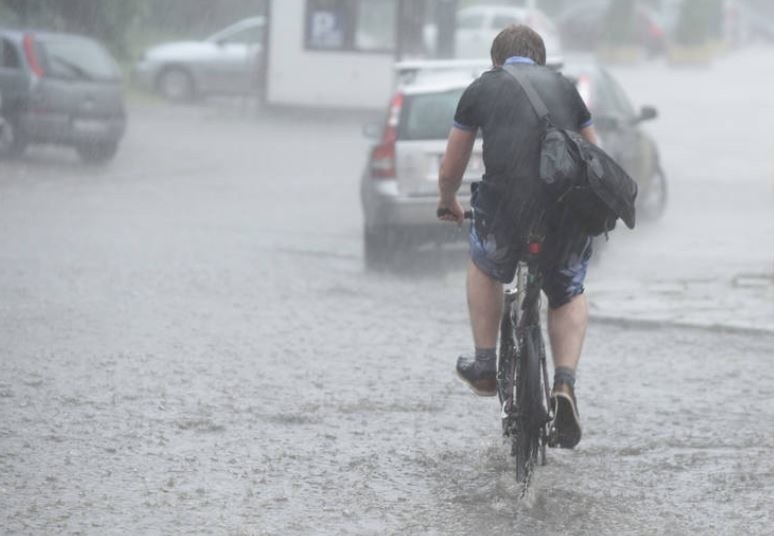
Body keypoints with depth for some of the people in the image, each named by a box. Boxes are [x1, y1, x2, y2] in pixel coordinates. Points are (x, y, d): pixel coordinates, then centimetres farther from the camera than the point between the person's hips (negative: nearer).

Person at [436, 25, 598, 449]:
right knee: (569, 296, 26)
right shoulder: (563, 85, 21)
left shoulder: (481, 88, 16)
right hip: (569, 216, 2)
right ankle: (564, 385, 7)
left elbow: (450, 170, 23)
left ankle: (485, 367, 30)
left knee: (484, 267, 32)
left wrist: (447, 203, 44)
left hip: (505, 209, -2)